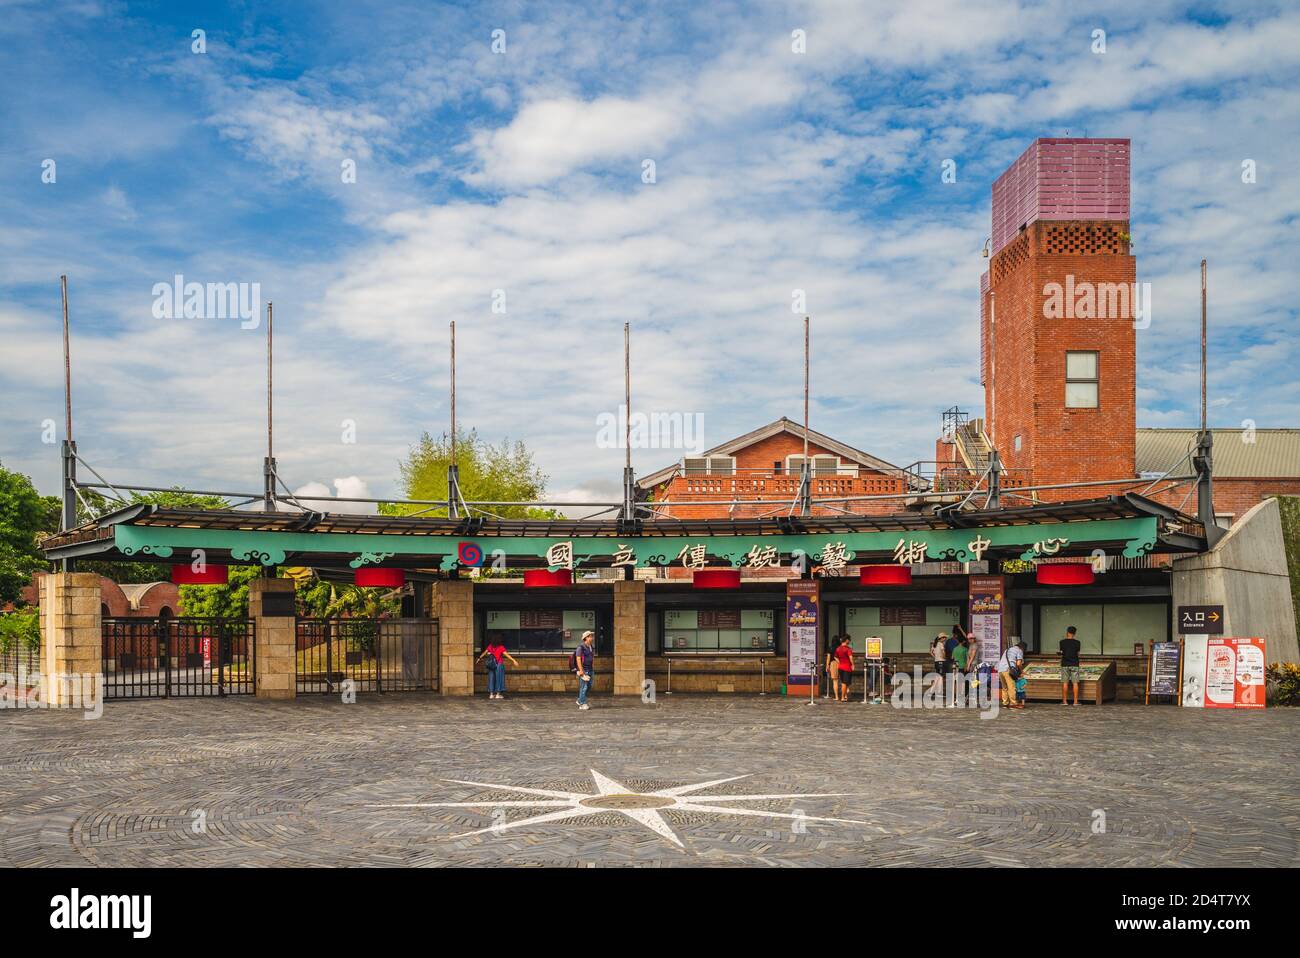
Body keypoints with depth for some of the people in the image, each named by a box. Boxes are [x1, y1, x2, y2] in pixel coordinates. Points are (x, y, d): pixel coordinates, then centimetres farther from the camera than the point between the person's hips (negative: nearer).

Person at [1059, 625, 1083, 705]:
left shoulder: (1062, 642, -4)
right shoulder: (1077, 642, -4)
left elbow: (1061, 652, 5)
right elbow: (1077, 653, 3)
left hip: (1065, 664, 1)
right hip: (1074, 664, 0)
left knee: (1065, 683, 5)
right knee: (1075, 683, 2)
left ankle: (1064, 701, 7)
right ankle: (1075, 701, 1)